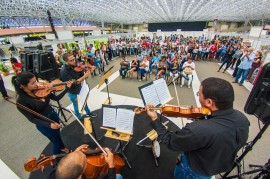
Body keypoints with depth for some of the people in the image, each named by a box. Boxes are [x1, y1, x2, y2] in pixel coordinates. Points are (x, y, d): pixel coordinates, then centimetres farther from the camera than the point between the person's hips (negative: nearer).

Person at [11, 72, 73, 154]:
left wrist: (67, 88, -16)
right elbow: (32, 119, -20)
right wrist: (49, 124, -33)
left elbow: (56, 98, -6)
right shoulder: (21, 101, -25)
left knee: (57, 134, 29)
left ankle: (62, 148, 58)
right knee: (56, 140, 15)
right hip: (44, 124, -5)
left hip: (53, 115, 5)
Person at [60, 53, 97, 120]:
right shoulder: (64, 71, -28)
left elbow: (81, 75, -3)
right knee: (77, 106, 14)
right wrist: (84, 76, -36)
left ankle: (88, 112, 49)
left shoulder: (75, 66, -11)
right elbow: (73, 83, -31)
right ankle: (80, 118, 40)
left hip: (79, 88, 6)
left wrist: (87, 72, -23)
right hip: (72, 92, -5)